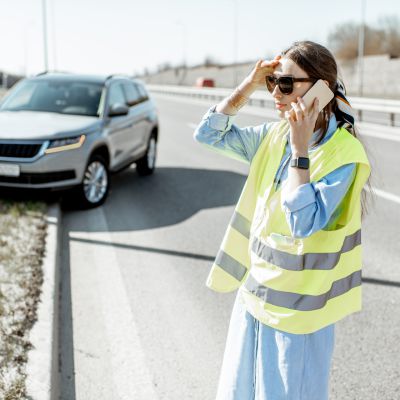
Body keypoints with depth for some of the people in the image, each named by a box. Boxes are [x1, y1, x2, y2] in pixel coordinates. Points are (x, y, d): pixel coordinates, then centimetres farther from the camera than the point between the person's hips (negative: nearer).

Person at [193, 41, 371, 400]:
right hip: (255, 292, 7)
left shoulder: (344, 154, -20)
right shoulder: (273, 135, 0)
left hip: (296, 308, -6)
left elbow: (304, 223, -28)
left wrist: (300, 150, -29)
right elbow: (209, 134, 3)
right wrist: (249, 84, -6)